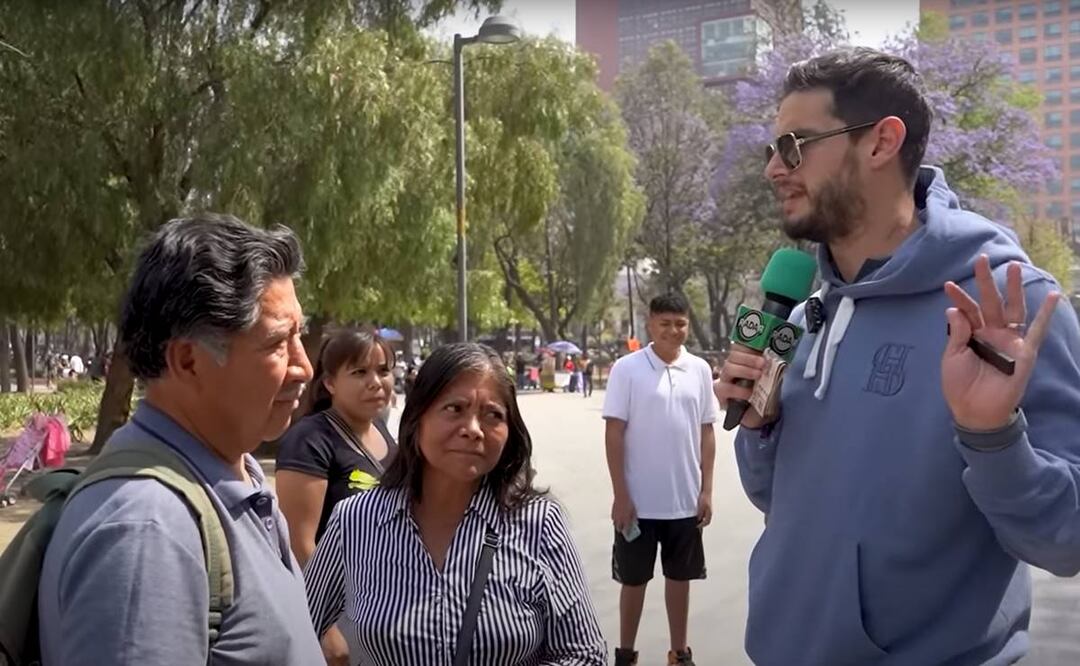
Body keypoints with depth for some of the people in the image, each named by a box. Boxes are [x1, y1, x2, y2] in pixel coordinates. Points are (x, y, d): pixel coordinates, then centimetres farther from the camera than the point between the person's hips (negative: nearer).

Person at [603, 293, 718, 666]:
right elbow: (614, 433, -8)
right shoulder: (627, 368, -8)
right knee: (634, 579, 10)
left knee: (680, 576, 14)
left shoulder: (699, 370, 2)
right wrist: (620, 495, -11)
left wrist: (706, 490, 3)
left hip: (685, 499, 3)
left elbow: (706, 432, 7)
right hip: (639, 500, -3)